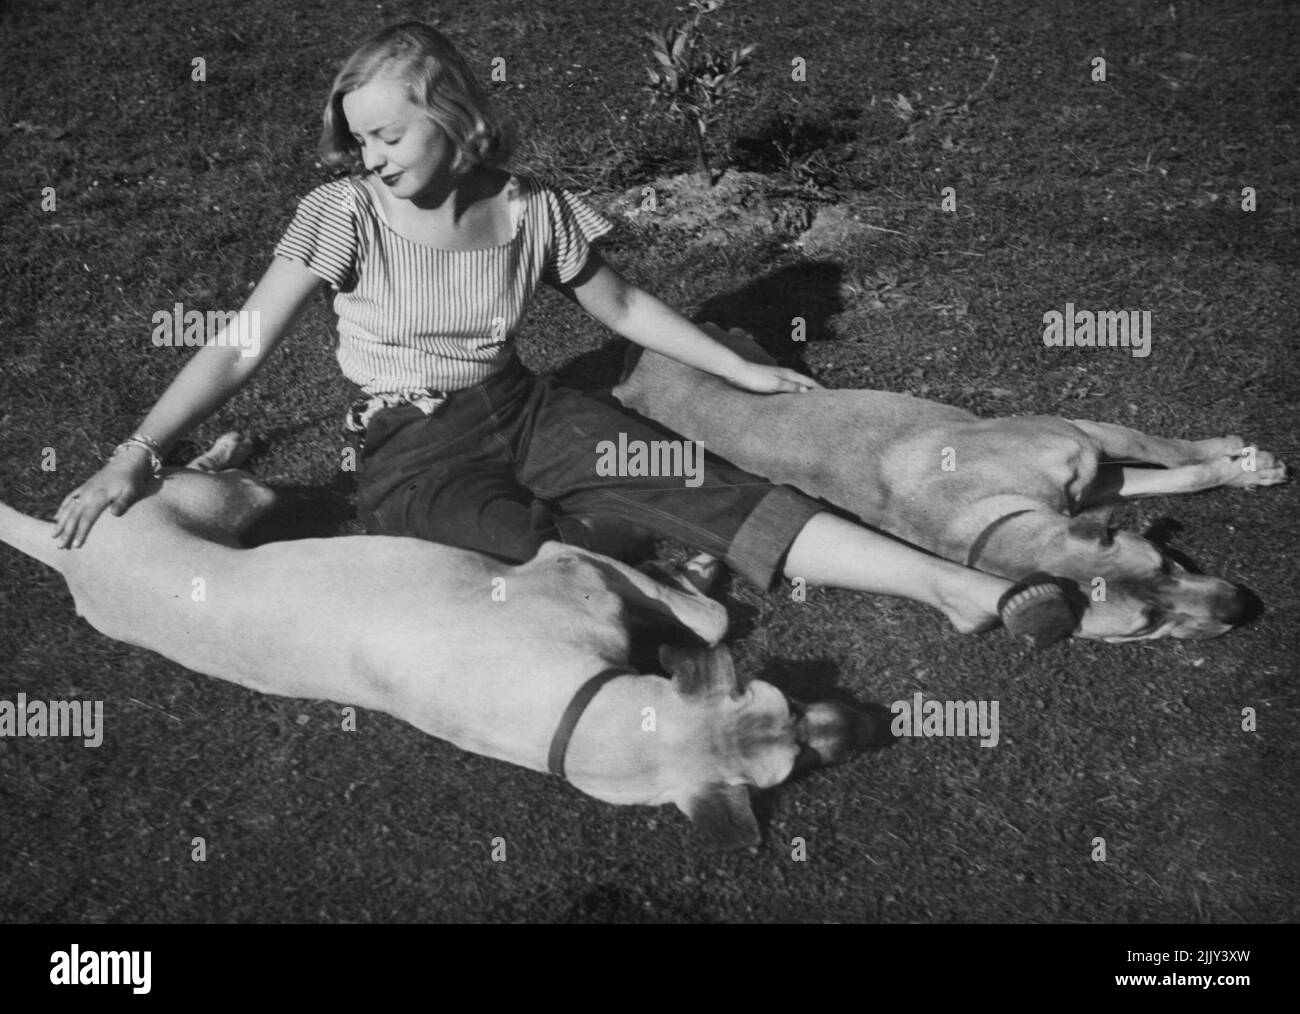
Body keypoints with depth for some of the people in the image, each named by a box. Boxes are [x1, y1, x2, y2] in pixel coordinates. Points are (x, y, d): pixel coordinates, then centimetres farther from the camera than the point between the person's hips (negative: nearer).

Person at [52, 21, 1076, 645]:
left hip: (525, 413, -1)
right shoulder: (345, 214, -7)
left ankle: (957, 582, -32)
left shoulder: (532, 210, -2)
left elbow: (623, 305, 13)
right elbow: (241, 347, -8)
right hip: (414, 451, 2)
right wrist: (134, 457, -17)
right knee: (540, 553, -33)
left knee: (704, 488, -22)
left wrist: (741, 369, 15)